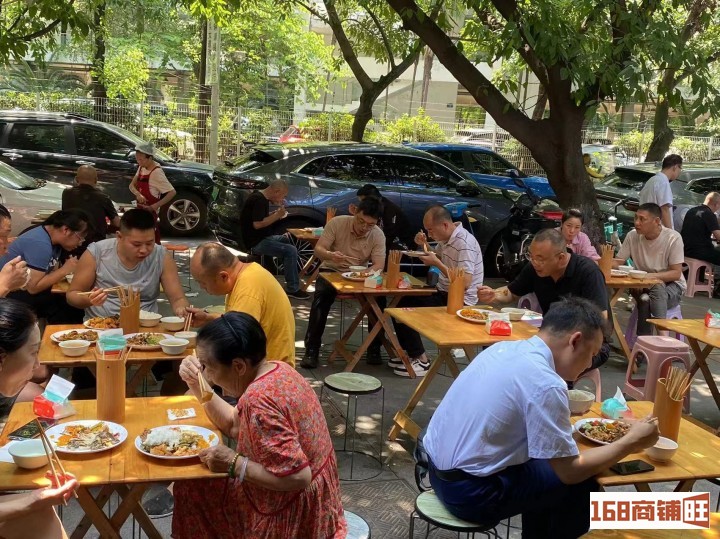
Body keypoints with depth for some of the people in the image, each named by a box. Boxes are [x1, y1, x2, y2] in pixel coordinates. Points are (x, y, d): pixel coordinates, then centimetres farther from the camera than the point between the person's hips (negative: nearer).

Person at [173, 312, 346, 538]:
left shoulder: (259, 400, -29)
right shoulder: (276, 370, -1)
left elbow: (297, 478, -31)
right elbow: (235, 426, 12)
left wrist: (233, 463, -22)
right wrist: (198, 386, 2)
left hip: (292, 518, -9)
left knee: (190, 489, 6)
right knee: (192, 484, 17)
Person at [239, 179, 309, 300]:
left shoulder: (261, 197, 11)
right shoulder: (259, 200, -20)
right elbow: (257, 224, -28)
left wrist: (275, 214, 5)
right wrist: (277, 216, -19)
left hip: (261, 238, 11)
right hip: (256, 242, -11)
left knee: (288, 239, 24)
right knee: (291, 250, -21)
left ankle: (293, 276, 30)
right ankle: (292, 289, -15)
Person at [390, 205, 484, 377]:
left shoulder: (464, 243, -23)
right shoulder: (446, 238, 6)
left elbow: (465, 283, -28)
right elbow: (437, 256, 24)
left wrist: (437, 263, -24)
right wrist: (425, 245, 4)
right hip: (444, 293, 10)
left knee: (405, 311, -17)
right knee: (401, 303, 6)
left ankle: (421, 360, -6)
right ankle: (410, 352, 15)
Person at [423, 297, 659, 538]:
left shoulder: (504, 348, 3)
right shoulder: (545, 383, -21)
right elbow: (569, 471, -12)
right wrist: (631, 443, -2)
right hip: (469, 493, -8)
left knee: (545, 463, 24)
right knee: (584, 486, 4)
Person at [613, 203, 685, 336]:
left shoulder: (673, 238, -16)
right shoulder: (632, 236, -6)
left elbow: (676, 274, -17)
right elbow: (617, 262, -1)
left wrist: (650, 276, -33)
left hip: (671, 284, -2)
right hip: (642, 285, 2)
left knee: (657, 287, -36)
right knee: (644, 299, -32)